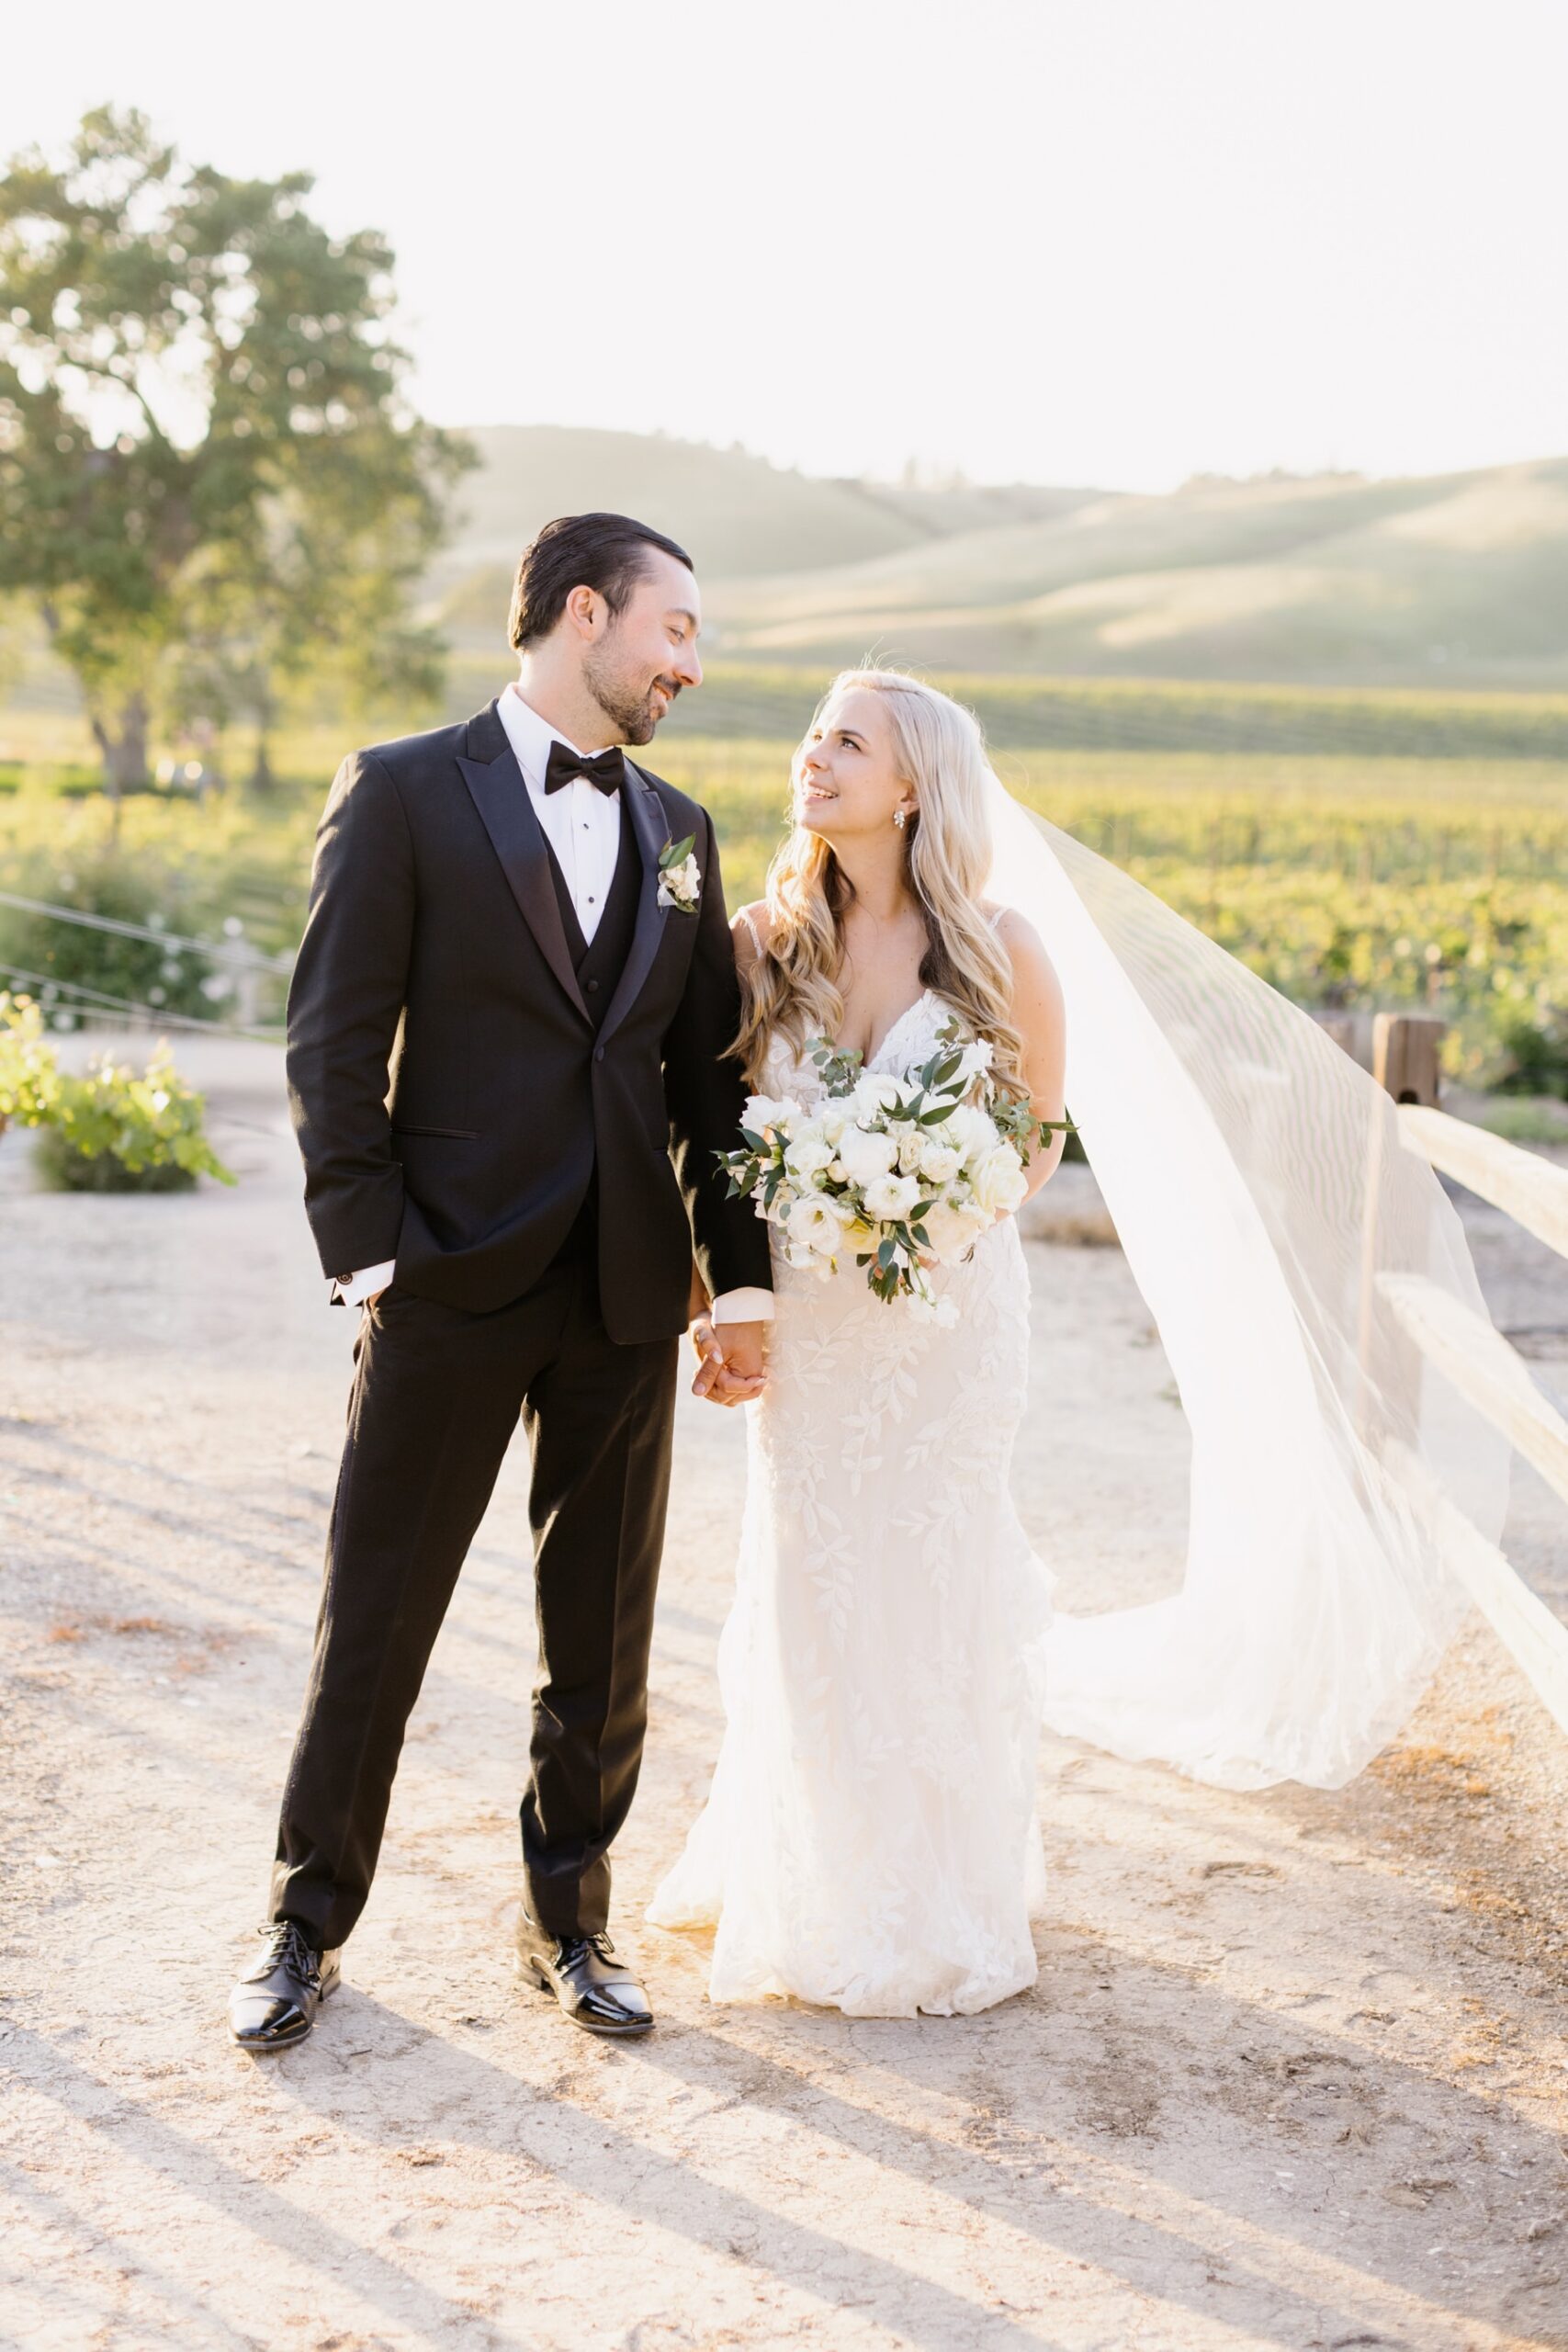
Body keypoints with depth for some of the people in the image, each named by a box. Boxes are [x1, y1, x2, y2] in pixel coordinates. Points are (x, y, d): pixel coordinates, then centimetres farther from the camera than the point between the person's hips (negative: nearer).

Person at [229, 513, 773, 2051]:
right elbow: (335, 1042, -6)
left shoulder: (678, 830, 13)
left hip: (626, 1291, 5)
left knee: (604, 1637, 11)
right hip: (452, 1285, -4)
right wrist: (367, 1253, -12)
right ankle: (308, 1924, 22)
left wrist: (740, 1281, 7)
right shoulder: (404, 792, -2)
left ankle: (567, 1921, 27)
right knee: (374, 1620, 5)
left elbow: (709, 1073, 13)